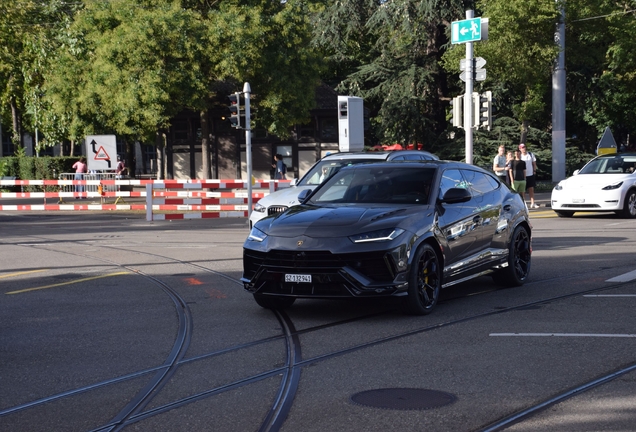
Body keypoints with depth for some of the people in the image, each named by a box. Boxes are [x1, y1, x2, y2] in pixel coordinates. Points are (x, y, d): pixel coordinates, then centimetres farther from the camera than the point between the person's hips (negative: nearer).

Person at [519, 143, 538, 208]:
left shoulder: (531, 154, 5)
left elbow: (534, 163, 12)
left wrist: (534, 171, 3)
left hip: (531, 175, 3)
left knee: (531, 189, 3)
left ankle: (532, 204, 3)